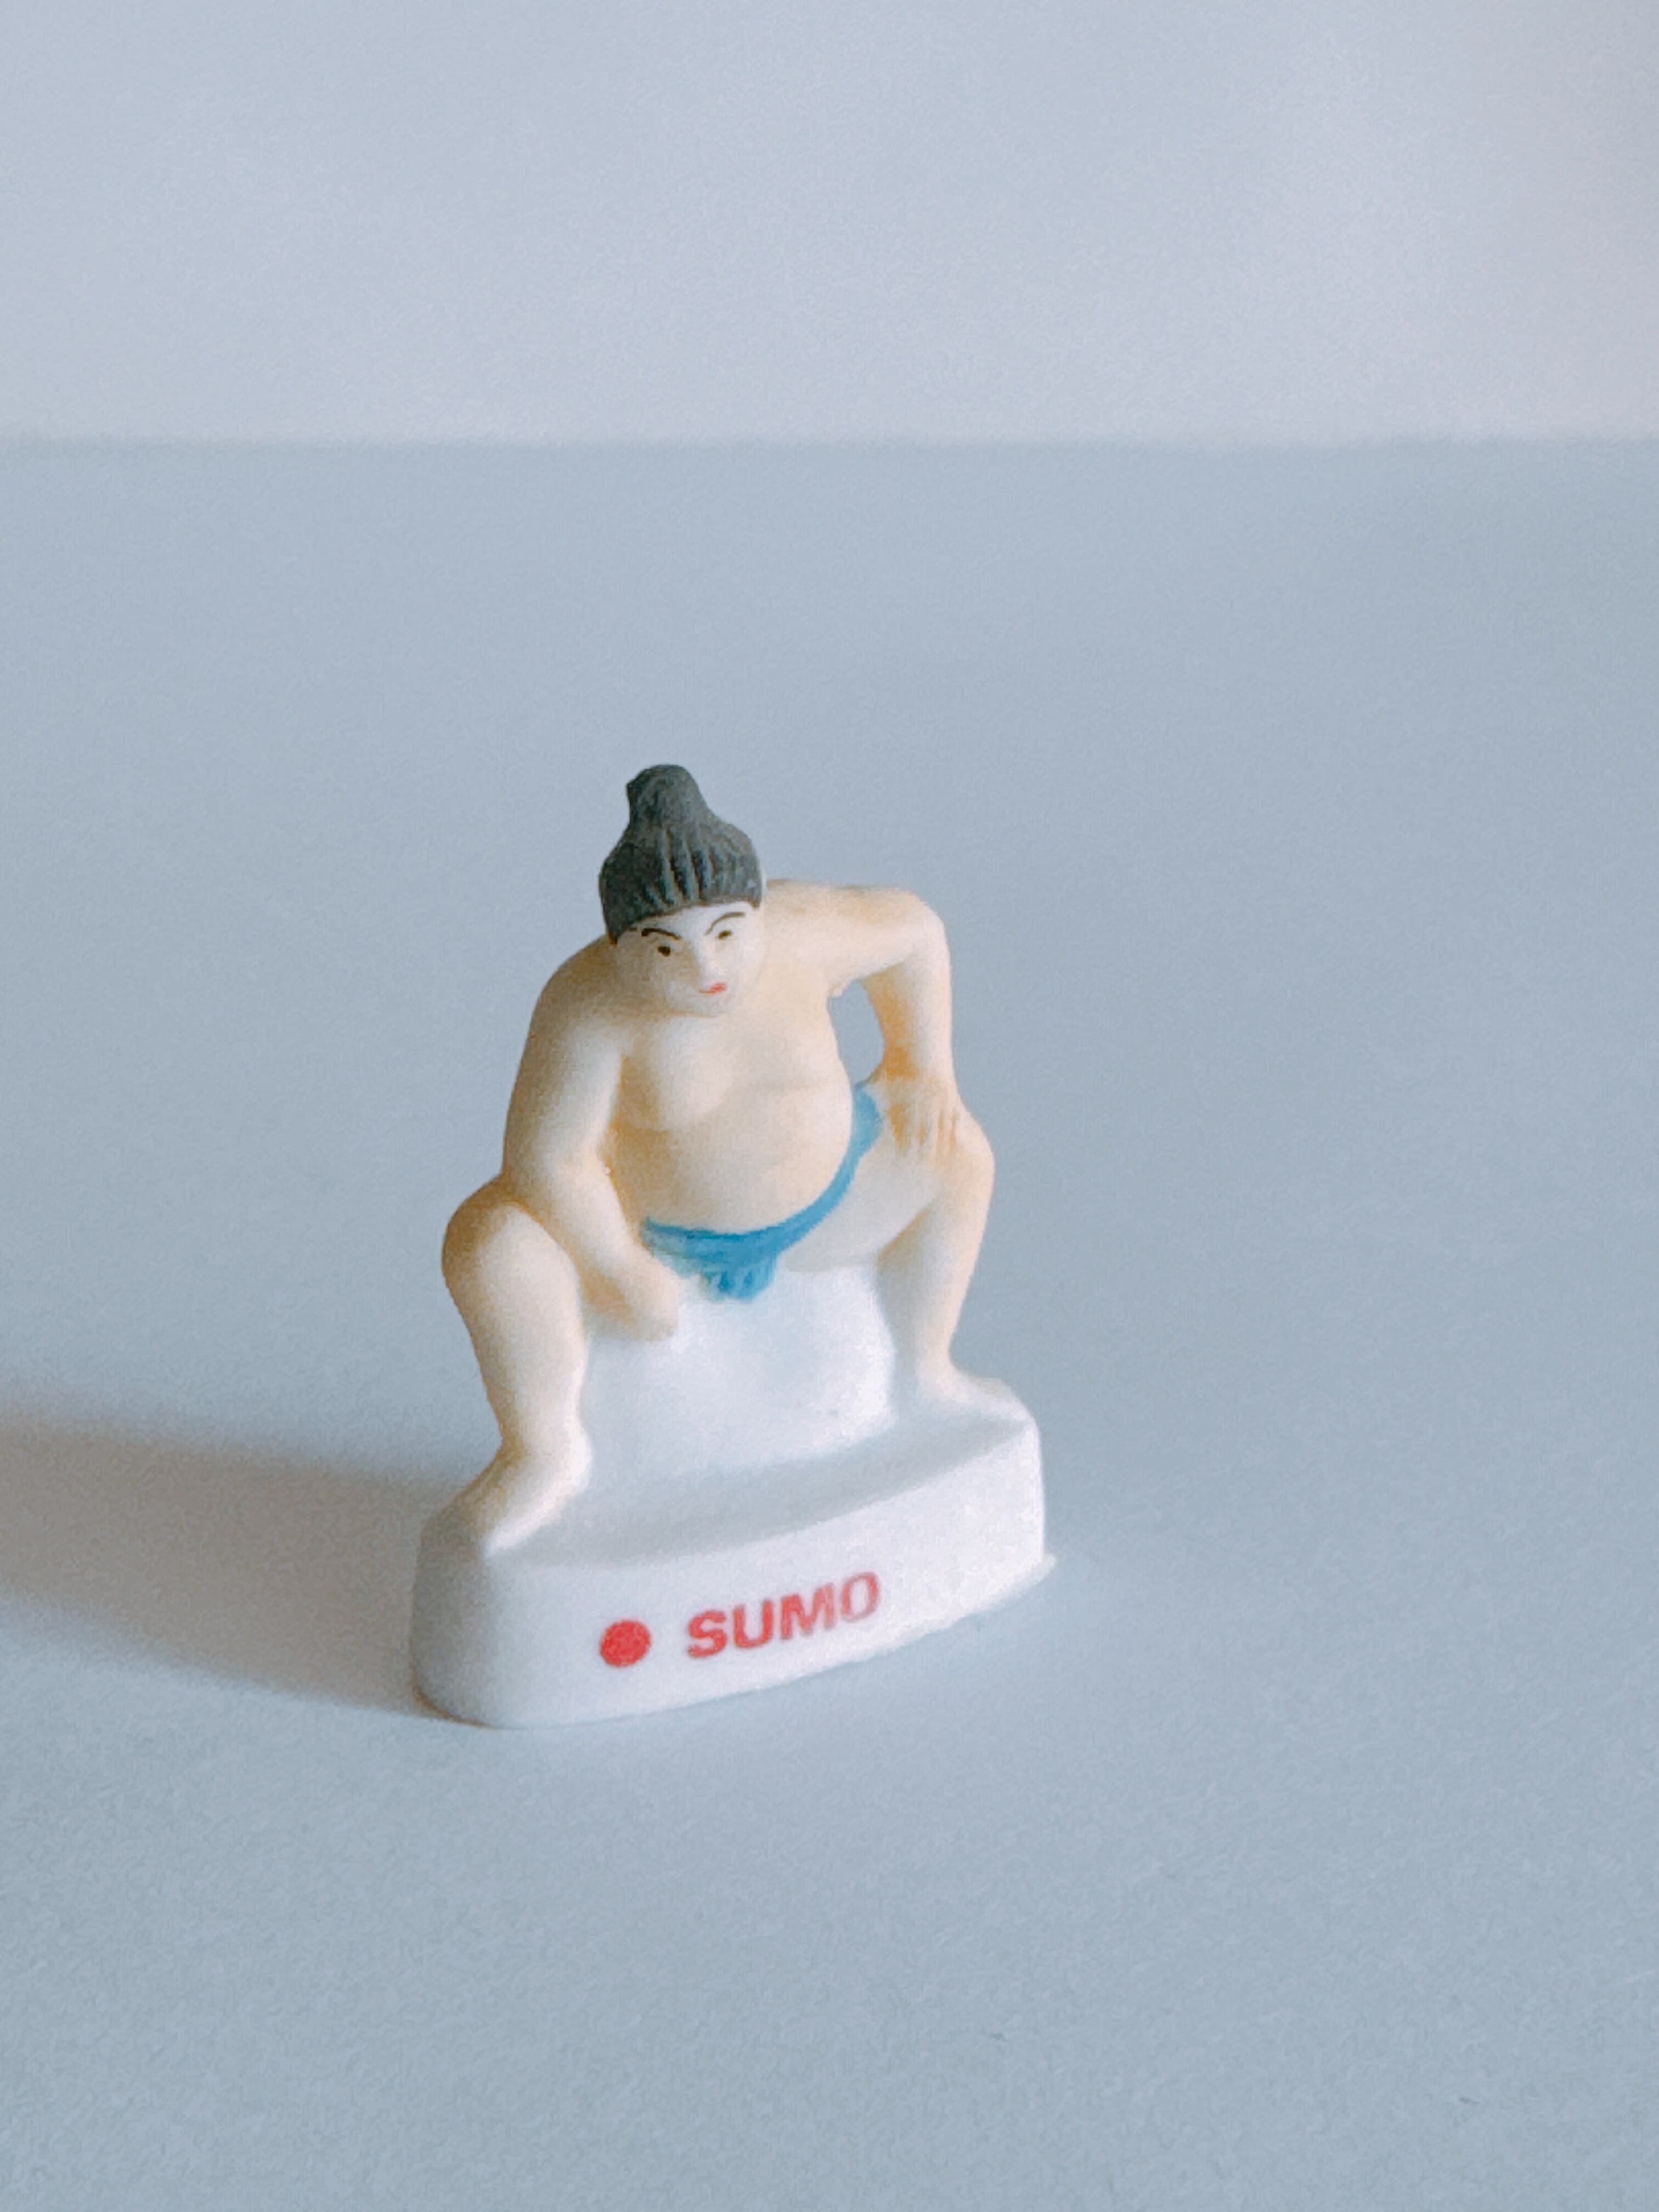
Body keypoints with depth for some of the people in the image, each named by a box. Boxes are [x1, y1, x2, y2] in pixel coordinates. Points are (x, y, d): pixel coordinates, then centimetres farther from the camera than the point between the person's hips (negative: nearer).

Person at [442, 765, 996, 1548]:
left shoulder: (800, 932, -20)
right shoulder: (591, 1008, -31)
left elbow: (911, 927, -2)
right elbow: (547, 1160, -30)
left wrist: (921, 1068, -3)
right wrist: (622, 1273, -22)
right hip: (650, 1222, -4)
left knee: (957, 1150, 1)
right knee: (488, 1238, -27)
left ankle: (922, 1369, 19)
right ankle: (544, 1449, -6)